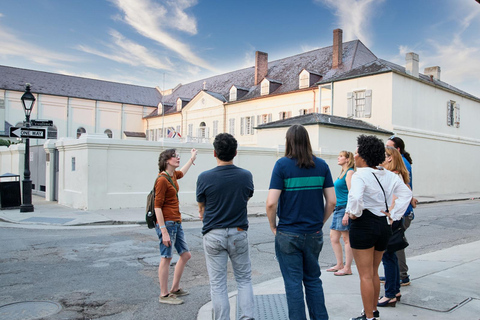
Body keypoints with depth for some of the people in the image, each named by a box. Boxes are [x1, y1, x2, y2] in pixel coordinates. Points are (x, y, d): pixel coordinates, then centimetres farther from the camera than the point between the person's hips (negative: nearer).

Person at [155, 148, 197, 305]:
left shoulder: (172, 175, 12)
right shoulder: (162, 180, -15)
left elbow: (181, 173, 39)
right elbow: (157, 206, -18)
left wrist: (192, 158, 49)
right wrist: (164, 231, -21)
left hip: (176, 223, 10)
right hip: (166, 223, -10)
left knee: (185, 255, 14)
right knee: (166, 258, -1)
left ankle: (175, 289, 27)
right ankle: (164, 295, 12)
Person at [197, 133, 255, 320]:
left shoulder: (204, 177, -12)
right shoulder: (246, 176, -6)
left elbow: (201, 208, 4)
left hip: (213, 235, -1)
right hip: (239, 233, 2)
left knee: (218, 284, 8)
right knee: (244, 279, 16)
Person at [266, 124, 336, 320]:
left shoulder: (283, 164, -10)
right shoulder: (321, 165, 1)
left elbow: (271, 203, -16)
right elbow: (331, 201, 1)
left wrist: (273, 227, -1)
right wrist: (320, 223, 13)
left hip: (288, 235, -4)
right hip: (314, 234, 4)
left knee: (293, 283, 8)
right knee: (313, 280, 19)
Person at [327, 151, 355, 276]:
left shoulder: (350, 172, -11)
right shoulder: (342, 173, 16)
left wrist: (347, 214, -22)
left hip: (345, 208, -9)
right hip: (338, 209, 9)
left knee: (347, 239, 0)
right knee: (333, 237, 12)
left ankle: (347, 268, 9)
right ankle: (339, 264, 23)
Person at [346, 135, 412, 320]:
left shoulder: (360, 175, -17)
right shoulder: (389, 175, 7)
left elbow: (355, 197, -33)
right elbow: (406, 194, 11)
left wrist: (354, 213, -15)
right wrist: (394, 214, 7)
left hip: (363, 225, -8)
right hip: (384, 225, 8)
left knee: (365, 275, 4)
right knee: (373, 272, 23)